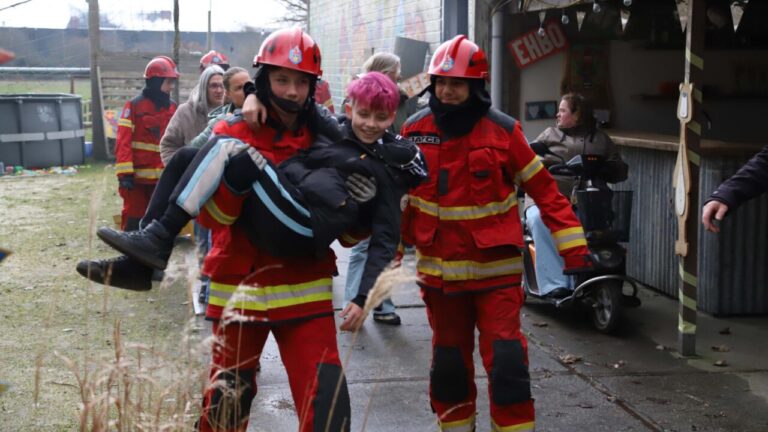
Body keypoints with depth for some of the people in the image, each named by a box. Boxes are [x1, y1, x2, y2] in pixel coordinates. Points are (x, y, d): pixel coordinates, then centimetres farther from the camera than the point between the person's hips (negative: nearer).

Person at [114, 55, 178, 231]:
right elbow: (123, 142, -11)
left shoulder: (172, 107, 9)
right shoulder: (134, 105, -6)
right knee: (134, 220, 1)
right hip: (138, 176, -5)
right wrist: (124, 173, -17)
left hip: (163, 177, 5)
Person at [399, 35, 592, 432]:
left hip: (495, 267, -3)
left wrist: (574, 249, -8)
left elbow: (544, 190, -5)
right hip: (439, 269, 3)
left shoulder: (503, 130, -10)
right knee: (449, 363, 15)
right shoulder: (415, 130, -2)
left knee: (506, 361, -7)